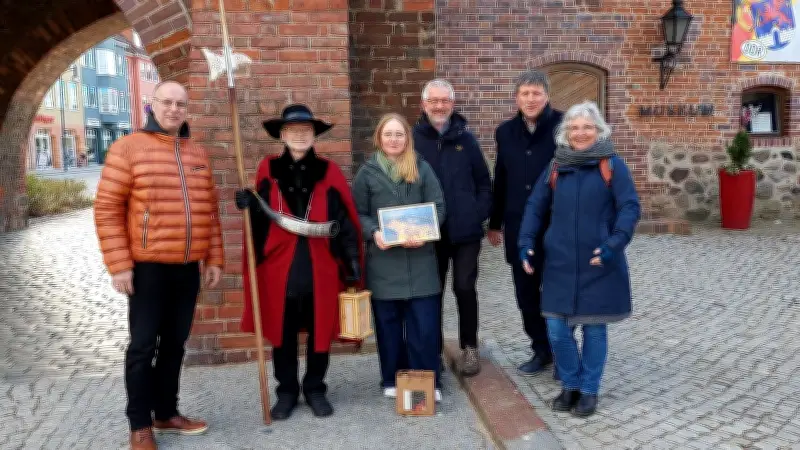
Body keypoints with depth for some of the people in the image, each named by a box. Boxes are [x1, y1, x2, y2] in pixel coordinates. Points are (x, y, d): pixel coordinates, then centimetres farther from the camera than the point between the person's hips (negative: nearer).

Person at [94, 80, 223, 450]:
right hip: (147, 268, -5)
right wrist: (119, 265, -13)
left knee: (175, 344, 13)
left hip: (187, 268, 5)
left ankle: (166, 413, 27)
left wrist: (213, 258, 9)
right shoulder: (128, 148, -4)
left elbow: (209, 211, 14)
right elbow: (107, 209, -8)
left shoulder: (198, 154, 12)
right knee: (143, 345, 2)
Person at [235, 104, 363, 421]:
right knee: (282, 334, 10)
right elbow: (260, 221, 6)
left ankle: (315, 389, 29)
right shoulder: (268, 170, 4)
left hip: (321, 269, 0)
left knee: (320, 333, 10)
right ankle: (286, 391, 28)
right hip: (280, 268, 1)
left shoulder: (329, 172, 3)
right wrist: (250, 206, -16)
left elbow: (345, 220, 1)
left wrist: (352, 262, -3)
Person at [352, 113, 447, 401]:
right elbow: (358, 214, 5)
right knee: (388, 322, 8)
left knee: (424, 322, 1)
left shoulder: (422, 169, 6)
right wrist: (374, 233, -14)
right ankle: (392, 381, 23)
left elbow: (437, 207, 2)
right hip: (383, 260, 0)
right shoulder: (367, 172, 5)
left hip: (419, 258, 0)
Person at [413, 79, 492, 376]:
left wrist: (479, 214, -3)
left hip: (465, 229, 0)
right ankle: (433, 350, 23)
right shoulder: (413, 139, -1)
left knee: (464, 287, 1)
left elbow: (484, 181, 8)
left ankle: (469, 347, 20)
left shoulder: (465, 138, 3)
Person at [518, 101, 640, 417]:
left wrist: (613, 244, -22)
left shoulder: (612, 165, -3)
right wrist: (526, 242, -3)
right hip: (560, 264, 3)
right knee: (557, 330, 5)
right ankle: (570, 385, 26)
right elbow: (535, 207, 10)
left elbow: (630, 208, -9)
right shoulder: (555, 168, 8)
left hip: (598, 265, -3)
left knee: (594, 329, 8)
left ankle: (589, 390, 25)